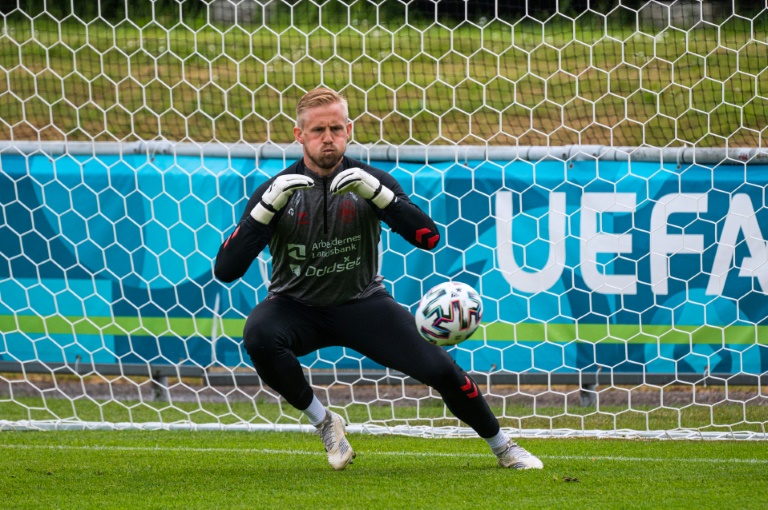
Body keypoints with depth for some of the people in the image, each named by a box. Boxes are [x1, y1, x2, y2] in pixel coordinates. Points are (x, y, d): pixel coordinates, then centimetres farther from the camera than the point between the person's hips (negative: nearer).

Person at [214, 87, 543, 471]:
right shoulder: (278, 189, -12)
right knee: (259, 336, -34)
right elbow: (226, 270, -20)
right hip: (296, 306, -1)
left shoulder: (368, 181, -8)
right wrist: (268, 206, -31)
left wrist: (376, 192, -31)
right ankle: (323, 422, -12)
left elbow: (428, 238, -20)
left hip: (362, 303, 1)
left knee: (437, 367, -14)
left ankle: (503, 447, 12)